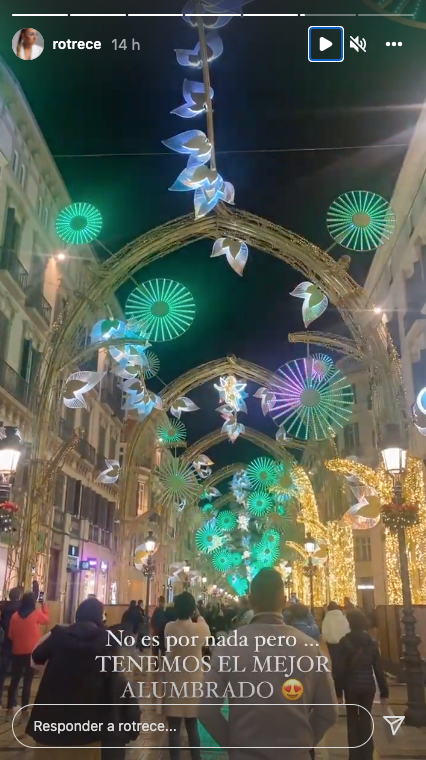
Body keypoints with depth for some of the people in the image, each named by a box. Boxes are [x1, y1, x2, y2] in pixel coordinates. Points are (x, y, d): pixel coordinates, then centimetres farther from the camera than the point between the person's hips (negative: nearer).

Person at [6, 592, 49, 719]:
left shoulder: (15, 615, -2)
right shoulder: (36, 614, -9)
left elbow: (10, 635, 6)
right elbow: (46, 619, 13)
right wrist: (43, 605, 21)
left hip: (17, 652, 3)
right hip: (31, 652, -3)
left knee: (14, 680, 13)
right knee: (27, 682, 3)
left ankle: (10, 709, 14)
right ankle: (24, 711, 5)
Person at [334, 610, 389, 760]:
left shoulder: (345, 642, -9)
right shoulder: (371, 642, 0)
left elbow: (340, 669, -10)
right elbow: (378, 668, 0)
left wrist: (338, 691, -4)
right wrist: (384, 691, 7)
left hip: (351, 686, -2)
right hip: (368, 686, 2)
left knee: (353, 721, 12)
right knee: (366, 721, 14)